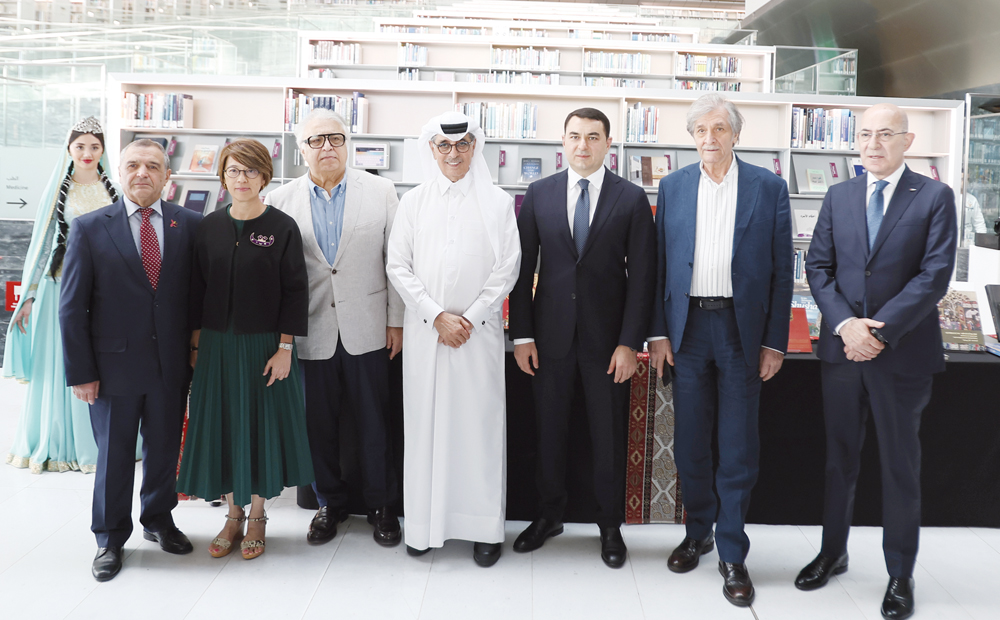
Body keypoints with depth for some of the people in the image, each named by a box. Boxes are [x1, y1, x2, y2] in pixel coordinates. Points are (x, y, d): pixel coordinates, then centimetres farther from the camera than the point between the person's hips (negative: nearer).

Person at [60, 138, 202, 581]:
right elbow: (72, 307, -4)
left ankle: (158, 520, 39)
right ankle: (110, 539, 30)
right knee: (114, 454, 11)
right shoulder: (89, 228, -4)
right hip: (115, 365, -1)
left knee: (165, 449, 15)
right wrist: (80, 372, -7)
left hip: (172, 365, 2)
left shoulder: (190, 225, 0)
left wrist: (196, 350, -2)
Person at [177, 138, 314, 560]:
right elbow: (197, 288, 7)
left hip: (264, 345, -3)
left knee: (261, 424, 6)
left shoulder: (282, 228, -6)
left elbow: (295, 291, -7)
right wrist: (196, 343, 4)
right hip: (217, 346, 3)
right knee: (222, 425, 8)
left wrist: (284, 348, -11)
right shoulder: (210, 226, 4)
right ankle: (233, 514, 25)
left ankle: (256, 517, 23)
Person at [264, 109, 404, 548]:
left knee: (374, 421, 7)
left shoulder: (380, 191, 1)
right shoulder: (282, 201, 3)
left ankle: (381, 504, 24)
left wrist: (396, 320, 0)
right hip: (312, 331, 1)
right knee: (319, 423, 11)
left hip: (366, 329, -1)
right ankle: (329, 503, 29)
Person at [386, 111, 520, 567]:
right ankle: (425, 524, 15)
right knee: (425, 422, 4)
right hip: (424, 329, 1)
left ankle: (484, 528, 10)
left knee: (479, 422, 0)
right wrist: (437, 316, -8)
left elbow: (507, 268, 0)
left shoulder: (497, 202, 4)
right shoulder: (413, 202, 7)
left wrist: (469, 319, -9)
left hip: (479, 329, -1)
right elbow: (398, 266, 3)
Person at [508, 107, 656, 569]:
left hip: (606, 340, -1)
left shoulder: (632, 199, -1)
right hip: (551, 336, 2)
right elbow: (523, 266, 4)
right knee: (549, 432, 11)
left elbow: (641, 276, -3)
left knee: (609, 438, 8)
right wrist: (521, 334, -1)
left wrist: (629, 342, -9)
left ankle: (610, 526, 25)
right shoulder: (538, 194, 4)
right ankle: (550, 515, 30)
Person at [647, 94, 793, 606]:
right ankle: (698, 532, 30)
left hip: (742, 328, -2)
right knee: (689, 442, 10)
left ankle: (732, 553, 15)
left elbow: (781, 270, 0)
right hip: (688, 327, 2)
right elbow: (660, 263, 6)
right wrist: (659, 332, 1)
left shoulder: (769, 187, 0)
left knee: (738, 448, 3)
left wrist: (774, 342, -4)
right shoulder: (673, 187, 6)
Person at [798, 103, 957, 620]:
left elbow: (935, 275, -11)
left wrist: (879, 330, -18)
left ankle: (900, 574, 21)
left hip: (903, 352, -3)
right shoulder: (838, 197, 8)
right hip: (841, 348, 3)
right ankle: (832, 553, 30)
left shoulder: (934, 197, -2)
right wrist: (845, 323, -13)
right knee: (839, 459, 14)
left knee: (900, 466, 7)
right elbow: (818, 267, 3)